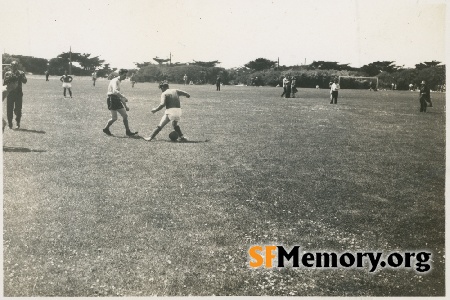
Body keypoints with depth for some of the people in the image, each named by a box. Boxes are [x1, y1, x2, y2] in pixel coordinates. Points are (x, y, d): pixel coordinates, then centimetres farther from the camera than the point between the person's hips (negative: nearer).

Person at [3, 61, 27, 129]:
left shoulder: (21, 73, 7)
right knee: (9, 110, 1)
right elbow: (4, 83, 0)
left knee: (18, 109, -3)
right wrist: (10, 78, -14)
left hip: (18, 93, -1)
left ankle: (18, 123, 6)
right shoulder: (7, 74, 8)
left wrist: (19, 76, -21)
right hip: (10, 93, 1)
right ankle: (10, 123, 10)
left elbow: (25, 81, -8)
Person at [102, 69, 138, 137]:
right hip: (112, 100, -9)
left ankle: (128, 132, 9)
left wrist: (125, 106, 22)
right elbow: (115, 91, -32)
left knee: (125, 116, 5)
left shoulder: (119, 81, 17)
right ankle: (106, 129, 14)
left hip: (117, 100, 9)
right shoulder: (115, 81, -13)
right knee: (114, 118, -8)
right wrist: (124, 97, -33)